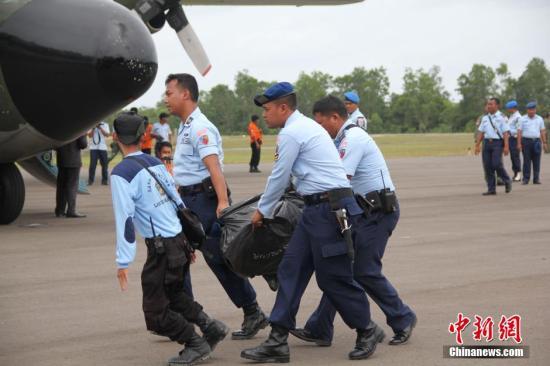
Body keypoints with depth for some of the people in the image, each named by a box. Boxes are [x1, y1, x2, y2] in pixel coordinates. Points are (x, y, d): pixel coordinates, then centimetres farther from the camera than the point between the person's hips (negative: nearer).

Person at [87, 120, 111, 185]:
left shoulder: (105, 125, 7)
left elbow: (107, 135, -5)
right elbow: (90, 135, -2)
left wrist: (100, 128, -14)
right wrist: (93, 128, -16)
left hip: (103, 147, 1)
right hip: (93, 147, -1)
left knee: (104, 164, 2)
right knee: (93, 164, -7)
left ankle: (104, 180, 10)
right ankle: (90, 180, -3)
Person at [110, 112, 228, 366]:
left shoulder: (121, 174, -12)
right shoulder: (156, 163, 10)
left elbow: (125, 219, -18)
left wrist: (123, 263, -16)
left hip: (161, 247, -8)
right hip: (180, 240, 8)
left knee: (156, 312, 5)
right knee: (172, 294, 25)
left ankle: (195, 344, 9)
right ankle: (210, 327, 19)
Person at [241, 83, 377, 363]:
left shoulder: (291, 133, -12)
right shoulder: (306, 126, 19)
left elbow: (279, 178, -7)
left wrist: (262, 211, 7)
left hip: (329, 208, -10)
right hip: (318, 207, 10)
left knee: (333, 277, -2)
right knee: (291, 269, 5)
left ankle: (367, 331, 16)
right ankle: (278, 342, 5)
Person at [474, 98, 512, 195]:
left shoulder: (501, 117, -2)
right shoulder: (485, 118, 14)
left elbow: (506, 132, -7)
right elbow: (481, 132, 17)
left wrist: (506, 146, -15)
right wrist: (477, 145, 11)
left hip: (497, 142, -6)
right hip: (487, 142, 6)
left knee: (496, 164, -16)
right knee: (487, 166, 2)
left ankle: (507, 181, 10)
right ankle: (491, 189, 8)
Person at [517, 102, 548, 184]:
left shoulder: (539, 119, 10)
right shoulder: (523, 119, 3)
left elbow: (542, 131, 11)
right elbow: (519, 132, 0)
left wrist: (545, 143, 5)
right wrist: (519, 143, -7)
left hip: (536, 141, 2)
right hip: (526, 141, -2)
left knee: (536, 161, 1)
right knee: (526, 161, -2)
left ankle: (536, 179, 6)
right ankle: (526, 179, 1)